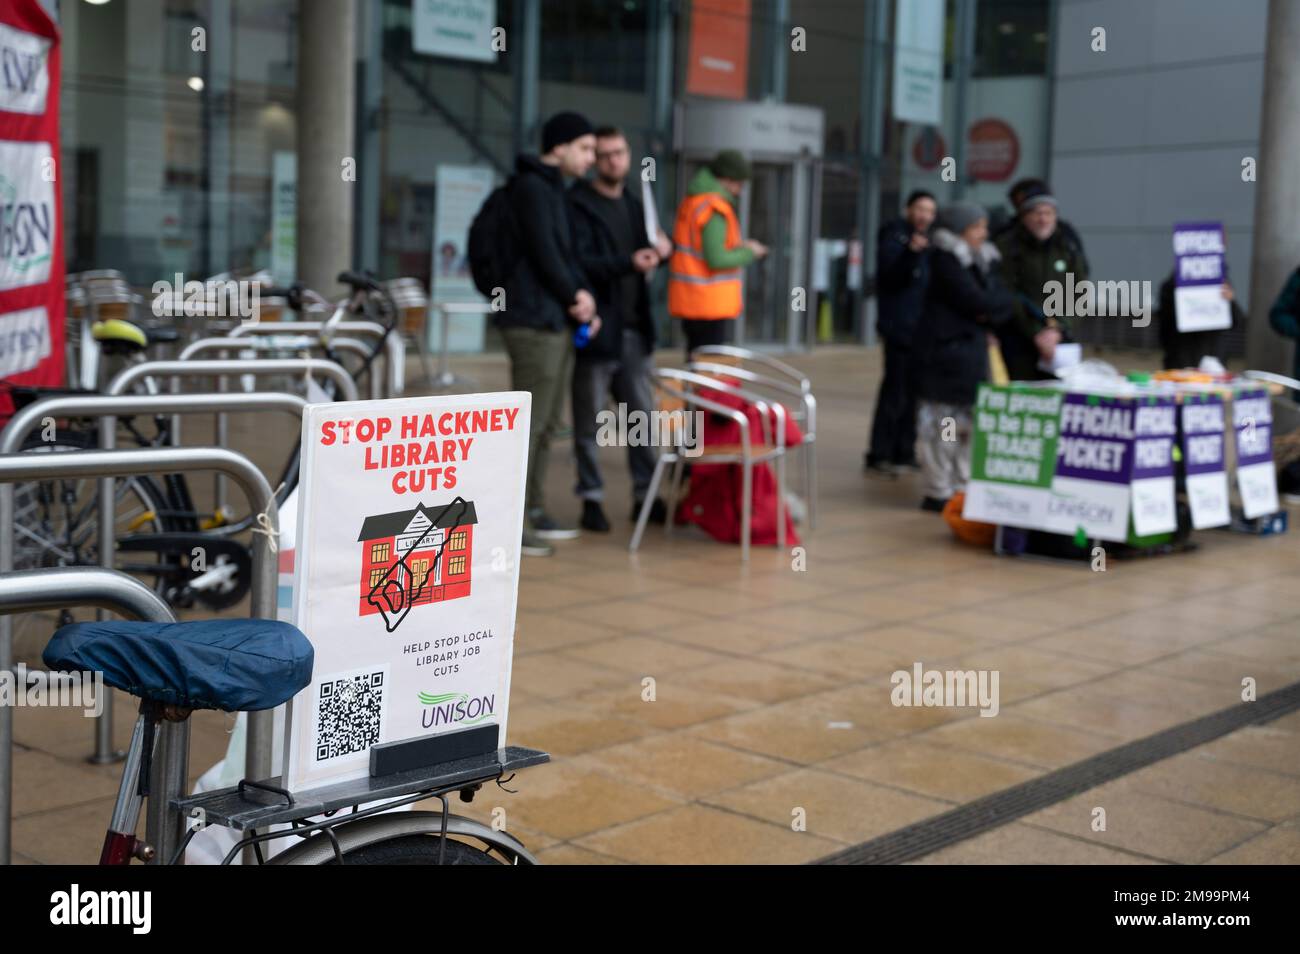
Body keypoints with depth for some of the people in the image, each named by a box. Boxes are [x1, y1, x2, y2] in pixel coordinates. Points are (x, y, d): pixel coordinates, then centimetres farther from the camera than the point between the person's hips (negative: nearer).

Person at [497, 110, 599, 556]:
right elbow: (543, 253, -17)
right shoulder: (532, 187, -11)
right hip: (533, 322, -10)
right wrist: (577, 295, -4)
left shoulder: (554, 189, 20)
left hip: (557, 321, 10)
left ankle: (532, 510, 23)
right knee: (529, 422, -8)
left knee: (548, 423, 14)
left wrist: (583, 296, 4)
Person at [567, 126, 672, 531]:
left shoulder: (633, 205, 16)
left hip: (634, 330, 7)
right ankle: (591, 499, 12)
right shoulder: (578, 205, -7)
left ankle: (645, 495, 19)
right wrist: (629, 262, -29)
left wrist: (662, 249, -1)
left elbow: (648, 259, 22)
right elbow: (580, 261, -17)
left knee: (642, 417, 10)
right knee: (589, 422, 3)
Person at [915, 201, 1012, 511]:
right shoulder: (946, 259, -10)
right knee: (942, 422, -5)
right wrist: (998, 303, -1)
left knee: (971, 422, 12)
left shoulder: (983, 260, 15)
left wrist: (992, 315, -14)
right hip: (946, 349, -9)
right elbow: (975, 301, -19)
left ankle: (961, 487, 21)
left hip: (974, 349, 9)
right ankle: (938, 493, 1)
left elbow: (1003, 301, 6)